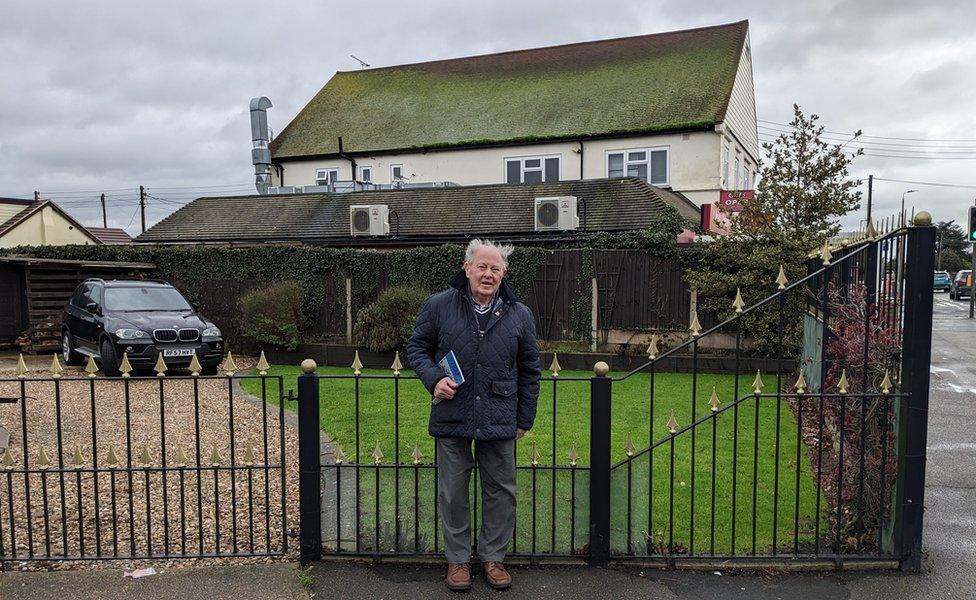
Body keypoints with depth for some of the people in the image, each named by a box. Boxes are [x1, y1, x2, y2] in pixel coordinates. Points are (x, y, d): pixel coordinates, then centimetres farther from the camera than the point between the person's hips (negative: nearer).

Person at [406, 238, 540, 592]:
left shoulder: (519, 315, 3)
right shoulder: (438, 306, -2)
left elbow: (529, 371, 10)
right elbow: (416, 347, 7)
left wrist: (524, 419, 9)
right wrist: (434, 379, -12)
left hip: (500, 422, 1)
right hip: (451, 418, -1)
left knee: (500, 492, 11)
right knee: (453, 493, 10)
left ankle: (493, 557, 30)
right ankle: (457, 559, 27)